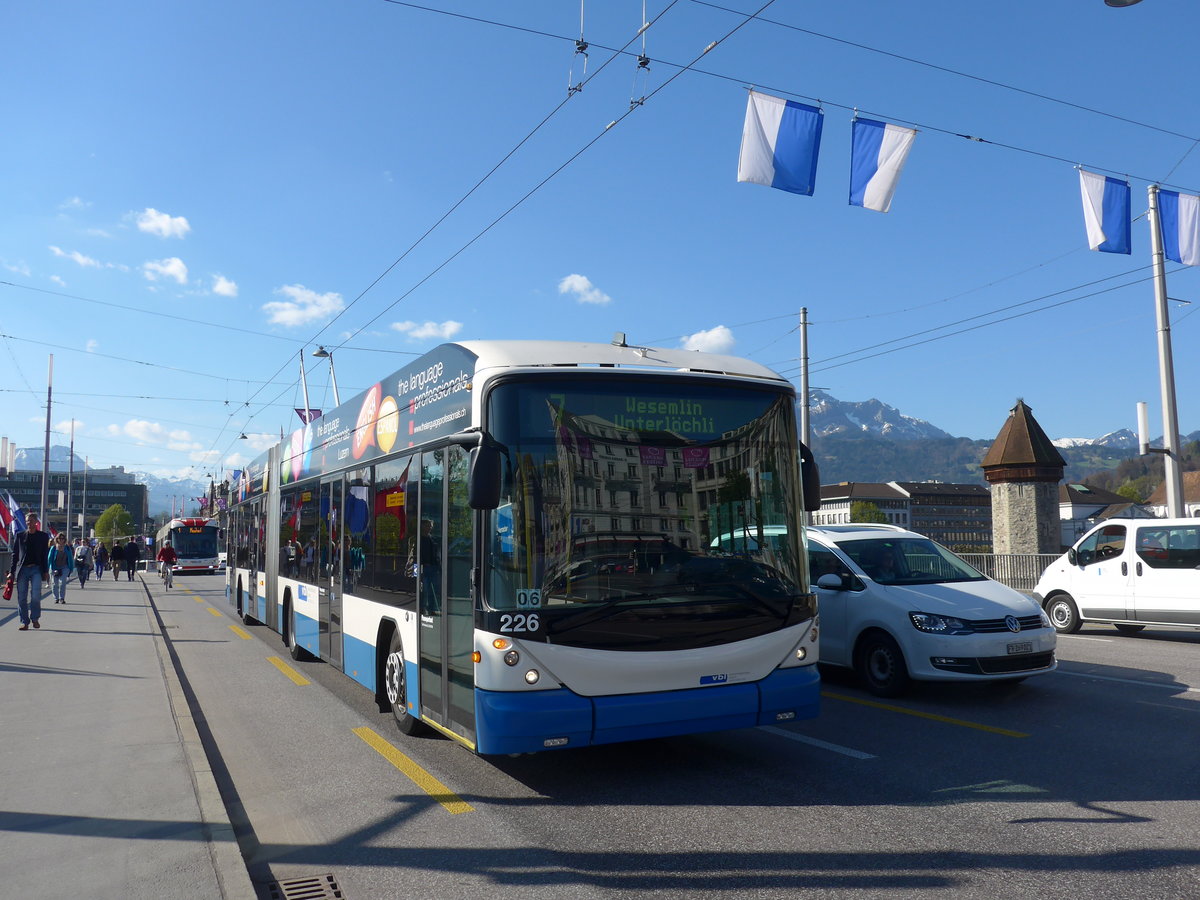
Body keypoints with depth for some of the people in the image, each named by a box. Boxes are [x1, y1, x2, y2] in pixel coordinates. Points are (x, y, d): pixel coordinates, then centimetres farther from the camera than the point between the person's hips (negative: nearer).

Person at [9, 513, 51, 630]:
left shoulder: (43, 536, 7)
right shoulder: (20, 536, 9)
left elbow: (45, 555, 8)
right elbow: (15, 554, 10)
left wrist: (46, 571, 3)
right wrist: (12, 571, 5)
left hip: (36, 569, -2)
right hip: (22, 569, 2)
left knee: (35, 595, -14)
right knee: (22, 597, 2)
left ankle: (35, 618, 5)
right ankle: (25, 622, 10)